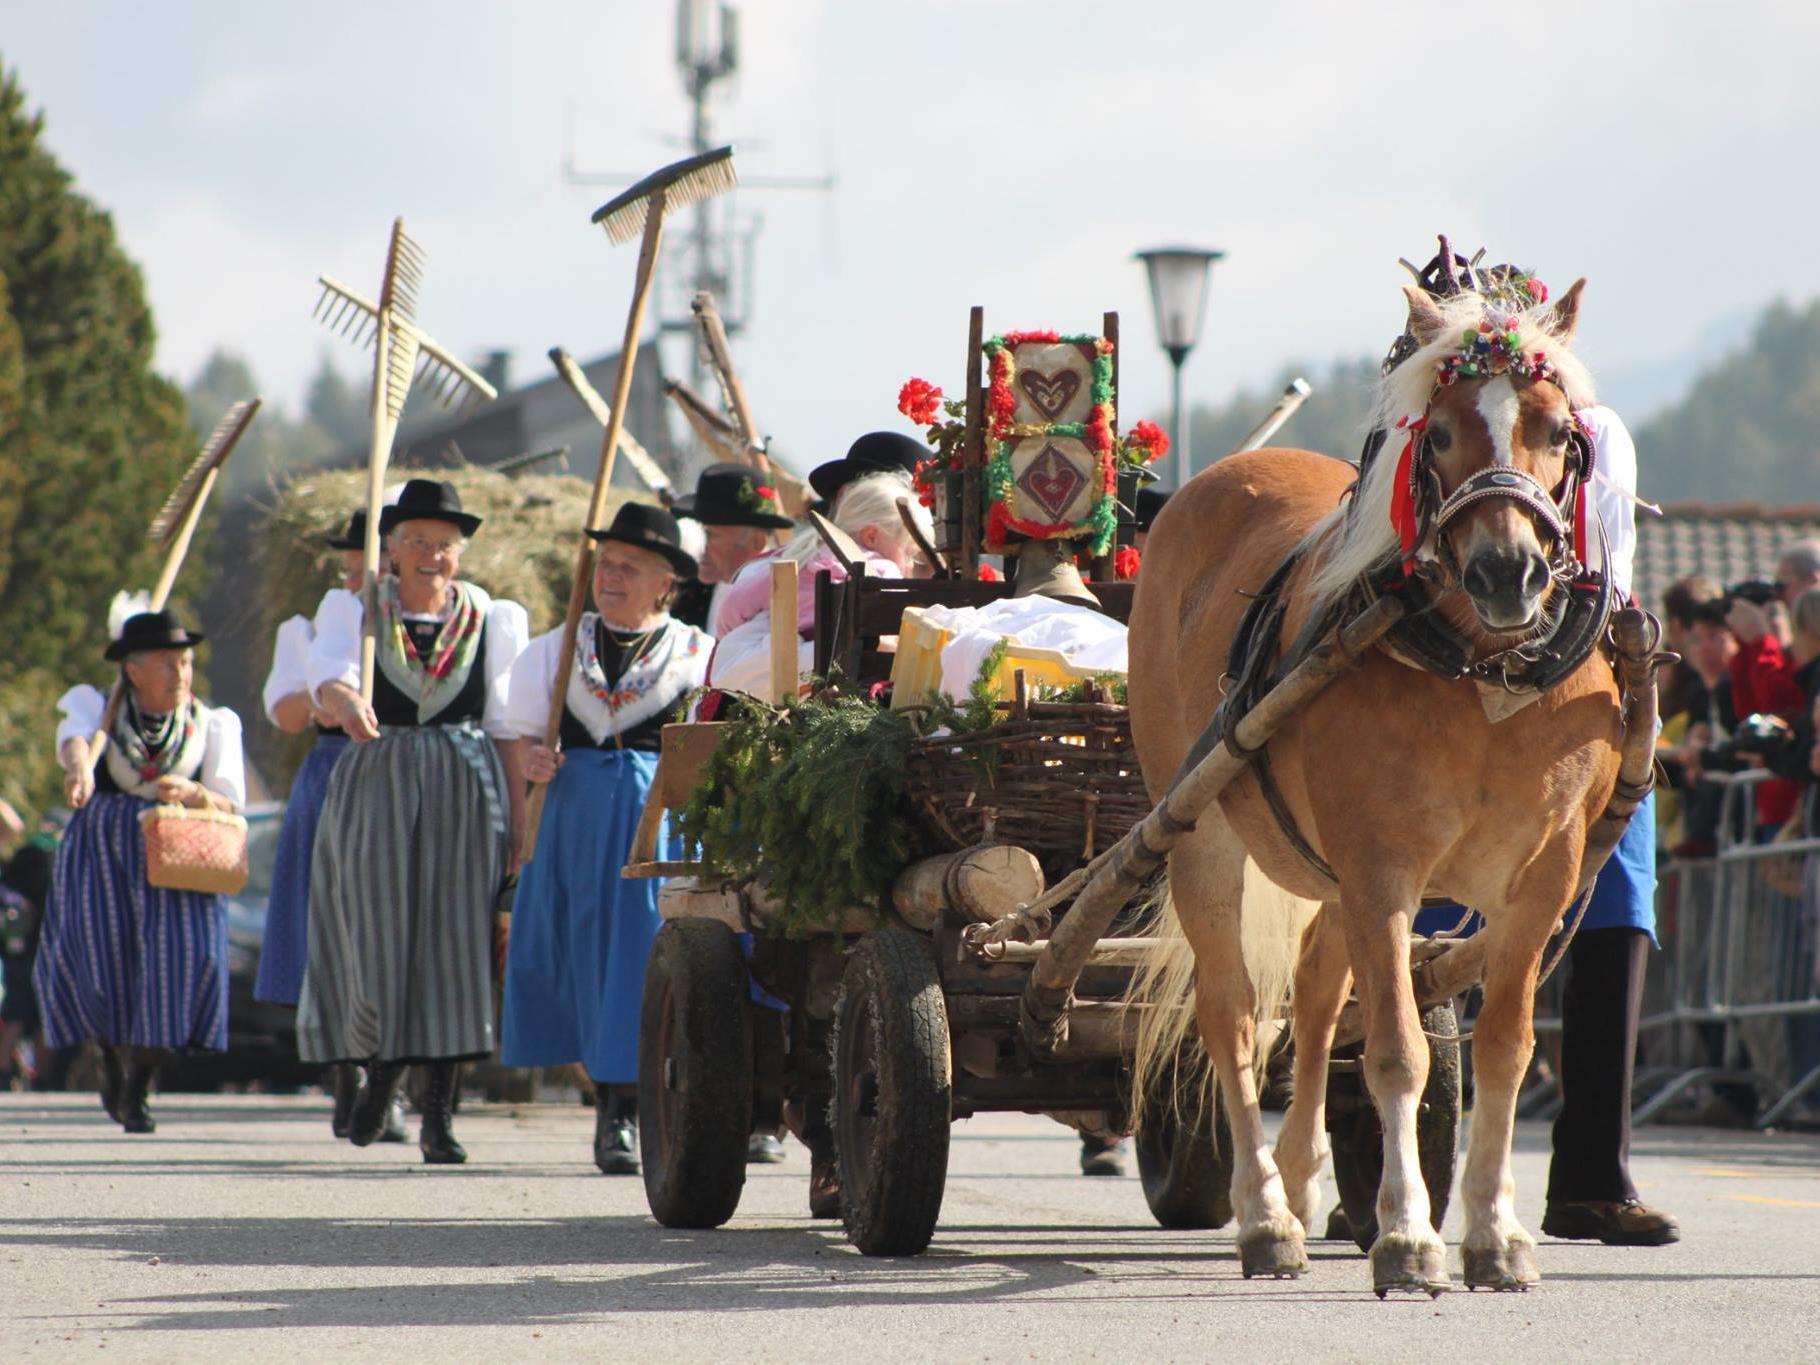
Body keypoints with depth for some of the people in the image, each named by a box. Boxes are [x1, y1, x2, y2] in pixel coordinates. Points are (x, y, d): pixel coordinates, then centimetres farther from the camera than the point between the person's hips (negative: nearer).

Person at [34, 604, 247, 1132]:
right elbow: (75, 736, -24)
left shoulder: (212, 726, 4)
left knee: (182, 949, -21)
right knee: (95, 945, -19)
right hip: (102, 850, -1)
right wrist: (79, 768, -48)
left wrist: (193, 793, -28)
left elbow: (230, 810, -5)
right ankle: (112, 1051, 15)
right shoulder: (98, 708, 0)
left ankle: (138, 1089, -7)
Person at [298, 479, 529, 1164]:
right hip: (376, 788, 0)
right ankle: (379, 1072, 25)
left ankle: (439, 1113, -2)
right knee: (376, 939, -4)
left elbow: (507, 728, 6)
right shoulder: (352, 609, 5)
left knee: (454, 946, -6)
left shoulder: (494, 619, 7)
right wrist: (345, 699, -39)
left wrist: (519, 821, 0)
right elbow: (330, 672, -15)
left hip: (468, 794, 0)